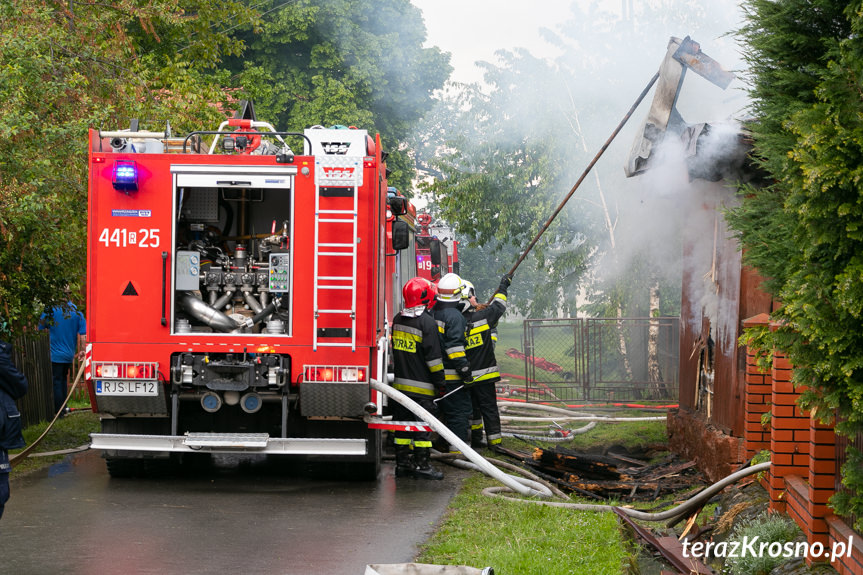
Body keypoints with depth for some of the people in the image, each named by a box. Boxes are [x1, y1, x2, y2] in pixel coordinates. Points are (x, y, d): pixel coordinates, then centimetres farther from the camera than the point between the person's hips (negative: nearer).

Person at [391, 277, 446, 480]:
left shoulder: (398, 319, 9)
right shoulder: (426, 322, -14)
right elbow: (433, 356, -14)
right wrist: (440, 382, -7)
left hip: (400, 382, 7)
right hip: (421, 386, -7)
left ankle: (403, 463, 14)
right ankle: (421, 465, 0)